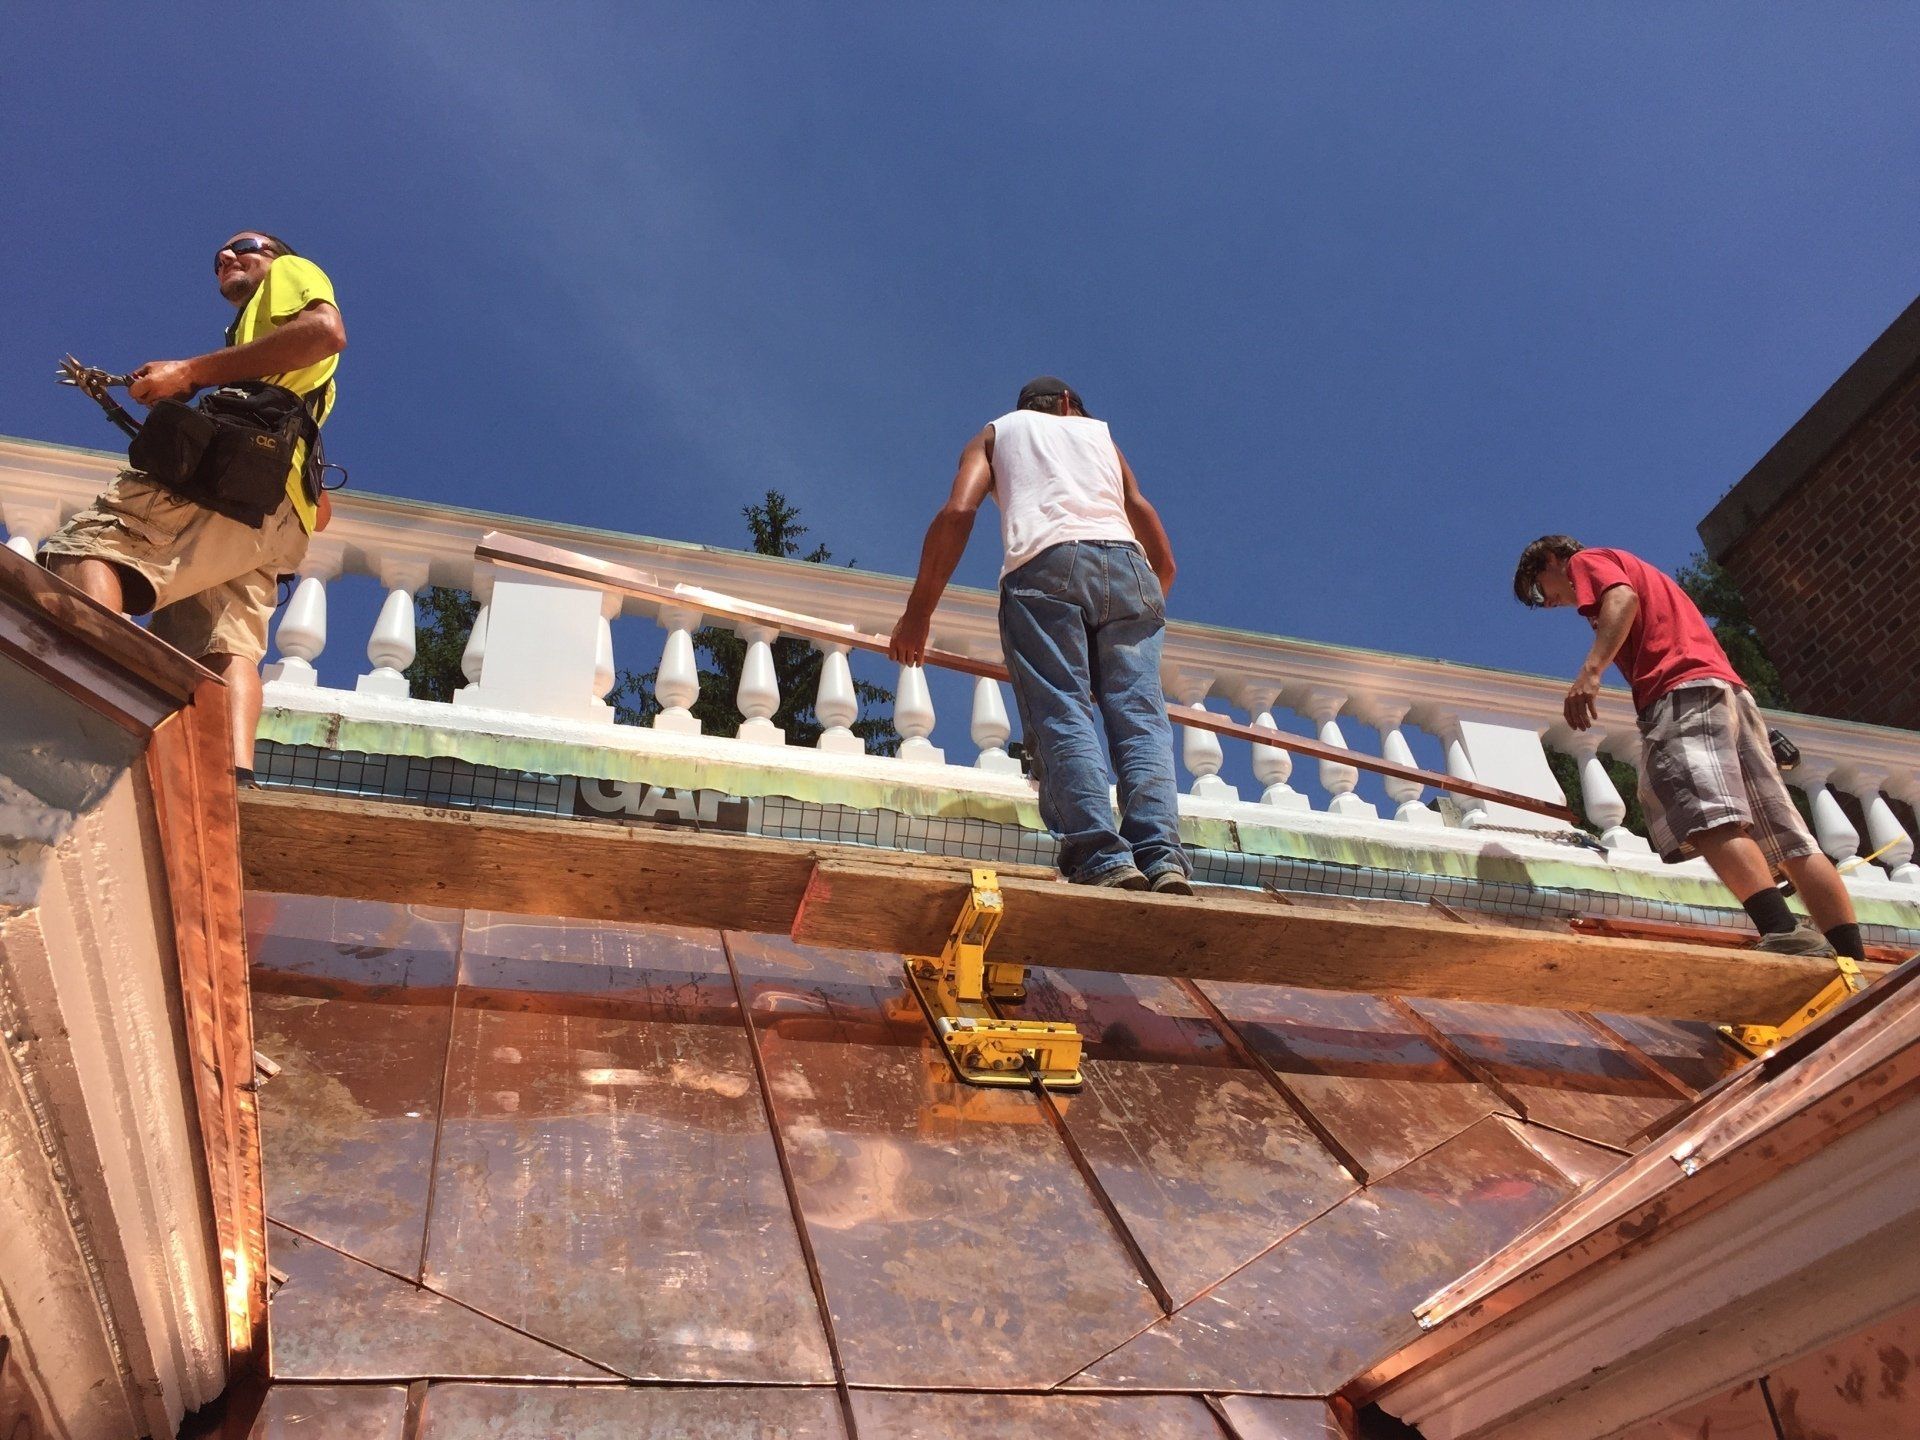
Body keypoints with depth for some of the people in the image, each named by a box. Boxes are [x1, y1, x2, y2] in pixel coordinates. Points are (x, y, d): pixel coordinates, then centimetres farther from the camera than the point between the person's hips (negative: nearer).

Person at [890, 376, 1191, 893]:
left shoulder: (996, 433, 29)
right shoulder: (1099, 432, 36)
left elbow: (957, 513, 7)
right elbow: (1164, 558, 29)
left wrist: (918, 613, 9)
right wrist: (1147, 605, 45)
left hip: (1044, 565, -2)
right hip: (1126, 565, 3)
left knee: (1062, 718, -11)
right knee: (1140, 718, -5)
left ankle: (1103, 858, -28)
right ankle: (1162, 857, -24)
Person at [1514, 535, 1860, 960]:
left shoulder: (1586, 561, 15)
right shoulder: (1638, 569, 40)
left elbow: (1623, 598, -7)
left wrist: (1591, 670, -20)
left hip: (1684, 691, -9)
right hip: (1731, 689, 9)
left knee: (1709, 819, -26)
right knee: (1789, 838, 0)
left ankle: (1788, 938, -43)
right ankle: (1854, 960, -9)